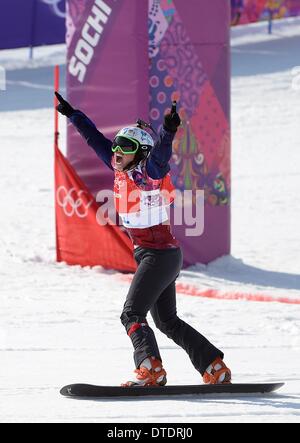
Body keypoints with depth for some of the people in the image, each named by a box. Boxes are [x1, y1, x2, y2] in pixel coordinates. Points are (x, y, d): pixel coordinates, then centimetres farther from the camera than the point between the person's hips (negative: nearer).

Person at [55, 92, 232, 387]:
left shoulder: (148, 172, -14)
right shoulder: (121, 170, 7)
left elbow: (160, 155, -36)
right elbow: (95, 139, 17)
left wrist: (168, 132, -54)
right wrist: (72, 114, 22)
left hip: (160, 254, -10)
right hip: (165, 255, 10)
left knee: (131, 314, -15)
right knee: (167, 321, 15)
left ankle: (151, 371, -25)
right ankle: (216, 370, 19)